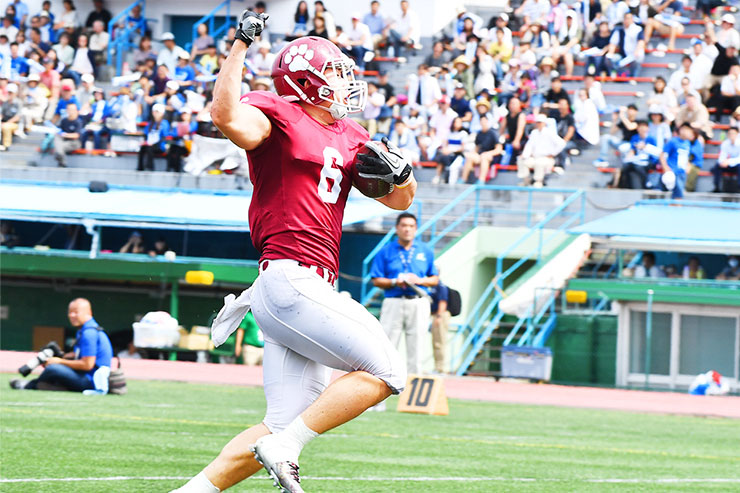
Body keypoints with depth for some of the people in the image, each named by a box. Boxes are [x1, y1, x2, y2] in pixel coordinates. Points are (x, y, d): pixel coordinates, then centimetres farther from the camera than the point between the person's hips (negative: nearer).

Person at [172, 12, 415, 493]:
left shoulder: (349, 137, 21)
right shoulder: (279, 116, -4)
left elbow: (401, 199, 26)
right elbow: (228, 116, -26)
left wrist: (398, 171, 5)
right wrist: (242, 46, -26)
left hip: (312, 287, 9)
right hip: (291, 279, -9)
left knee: (283, 425, 5)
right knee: (385, 371, -12)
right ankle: (285, 449, -12)